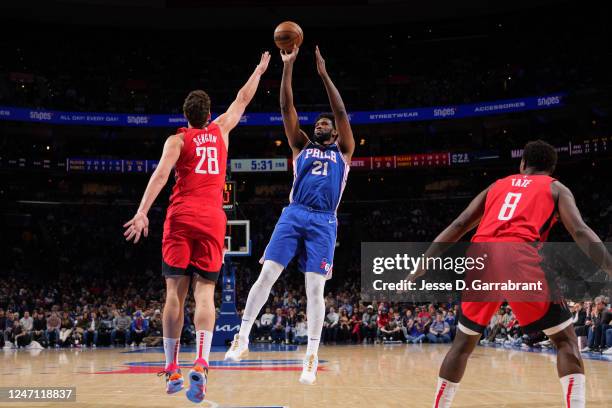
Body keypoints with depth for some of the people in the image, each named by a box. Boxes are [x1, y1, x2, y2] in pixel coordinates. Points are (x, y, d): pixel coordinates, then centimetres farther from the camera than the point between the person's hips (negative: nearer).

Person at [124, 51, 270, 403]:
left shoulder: (177, 140, 7)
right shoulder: (220, 131, 15)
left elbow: (162, 174, -10)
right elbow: (243, 99, 30)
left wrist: (142, 212, -16)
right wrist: (259, 70, 44)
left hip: (181, 218, -1)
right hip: (213, 220, 1)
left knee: (176, 291, 2)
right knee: (205, 293, -4)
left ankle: (172, 370, 4)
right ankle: (201, 366, -23)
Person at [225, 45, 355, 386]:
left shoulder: (343, 151, 16)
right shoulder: (302, 146, 19)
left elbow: (341, 112, 3)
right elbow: (287, 108, 10)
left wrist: (324, 73, -1)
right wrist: (288, 66, 2)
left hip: (324, 221, -2)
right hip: (294, 215, 2)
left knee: (315, 288, -6)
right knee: (267, 274, -8)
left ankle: (312, 356, -2)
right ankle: (243, 337, 0)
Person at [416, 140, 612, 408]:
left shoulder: (496, 186, 31)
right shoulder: (556, 188, 22)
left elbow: (457, 227, 24)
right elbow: (580, 231, 4)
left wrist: (419, 271, 24)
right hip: (520, 259, -3)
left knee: (464, 343, 22)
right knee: (566, 339, 10)